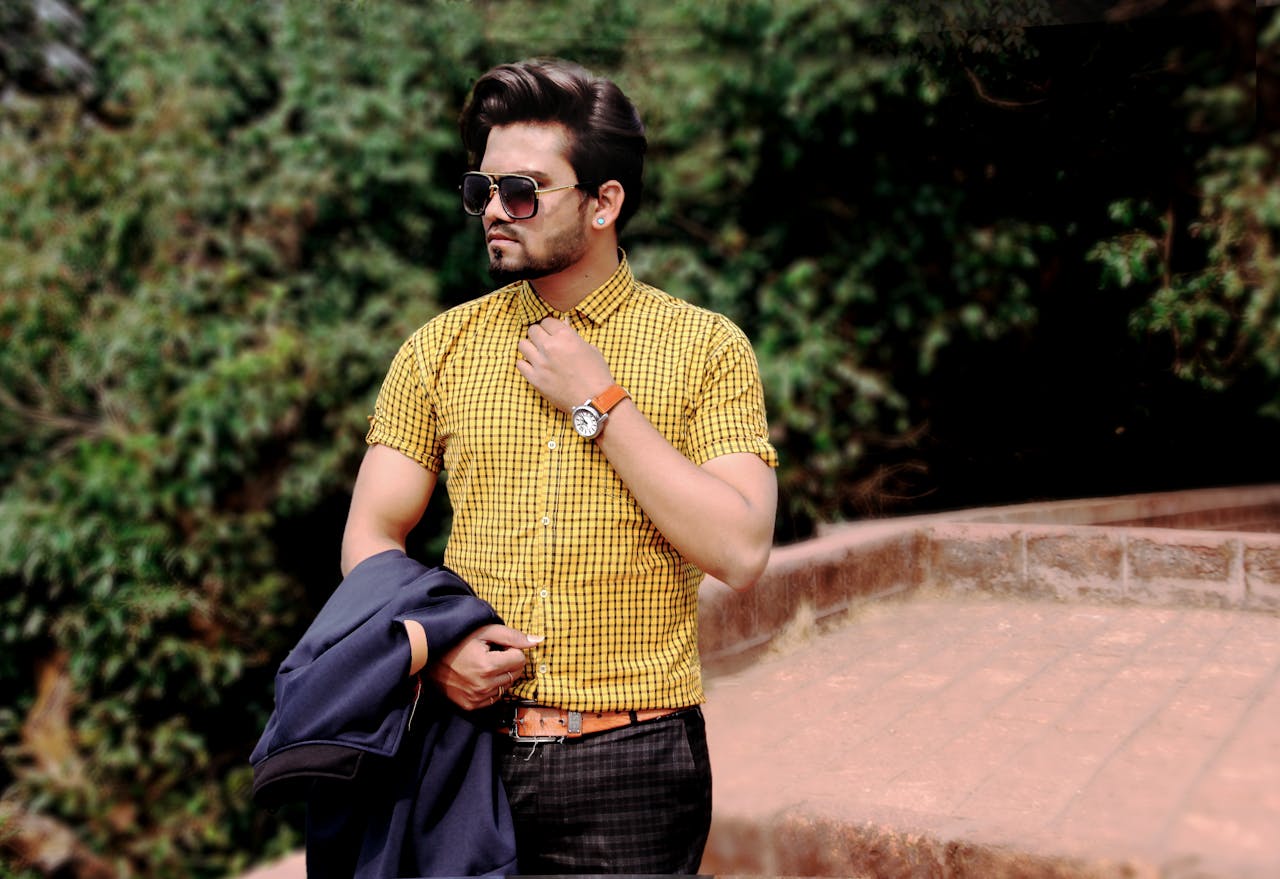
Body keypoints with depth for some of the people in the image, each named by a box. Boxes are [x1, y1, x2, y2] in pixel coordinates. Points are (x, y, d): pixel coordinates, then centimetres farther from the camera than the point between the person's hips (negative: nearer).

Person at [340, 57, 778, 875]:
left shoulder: (705, 347, -3)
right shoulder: (439, 348, 6)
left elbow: (741, 553, -13)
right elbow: (371, 536, 6)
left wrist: (600, 405, -13)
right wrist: (432, 639, -13)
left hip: (633, 757, -2)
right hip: (468, 744, 3)